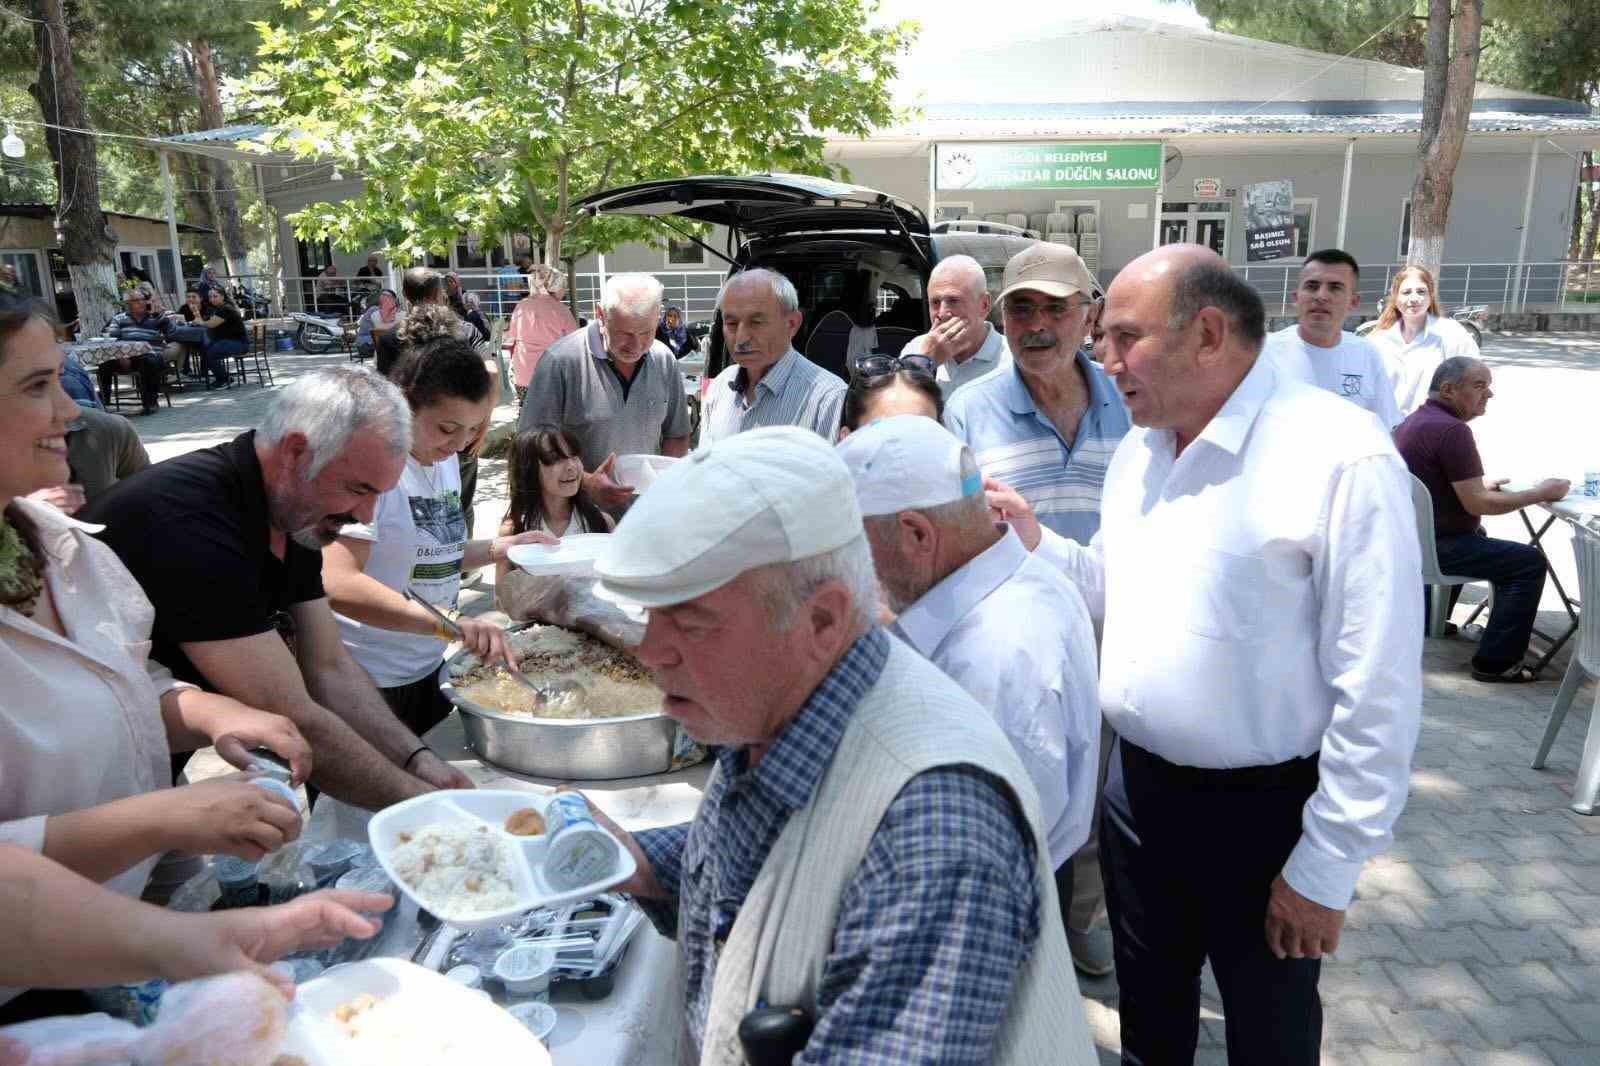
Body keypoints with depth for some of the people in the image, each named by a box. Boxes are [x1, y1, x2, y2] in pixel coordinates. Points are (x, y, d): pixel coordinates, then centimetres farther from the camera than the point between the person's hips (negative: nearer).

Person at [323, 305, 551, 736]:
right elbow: (338, 584, -32)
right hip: (369, 681, -8)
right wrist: (449, 623, -40)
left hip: (428, 668, 8)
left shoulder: (444, 460, 6)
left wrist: (501, 547, 4)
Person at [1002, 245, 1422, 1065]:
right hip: (1136, 784, 6)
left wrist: (1327, 865, -16)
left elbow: (1377, 684, -20)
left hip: (1262, 810, -6)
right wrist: (1035, 543, -4)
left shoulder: (1339, 456, -20)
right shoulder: (1138, 449, 4)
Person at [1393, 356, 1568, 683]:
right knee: (1530, 562, -6)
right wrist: (1541, 493, -13)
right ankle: (1495, 663, -4)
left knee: (1480, 535, 36)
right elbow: (1477, 504, -22)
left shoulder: (1415, 419, 10)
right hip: (1435, 545, -10)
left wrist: (1478, 485, 17)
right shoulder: (1452, 429, -21)